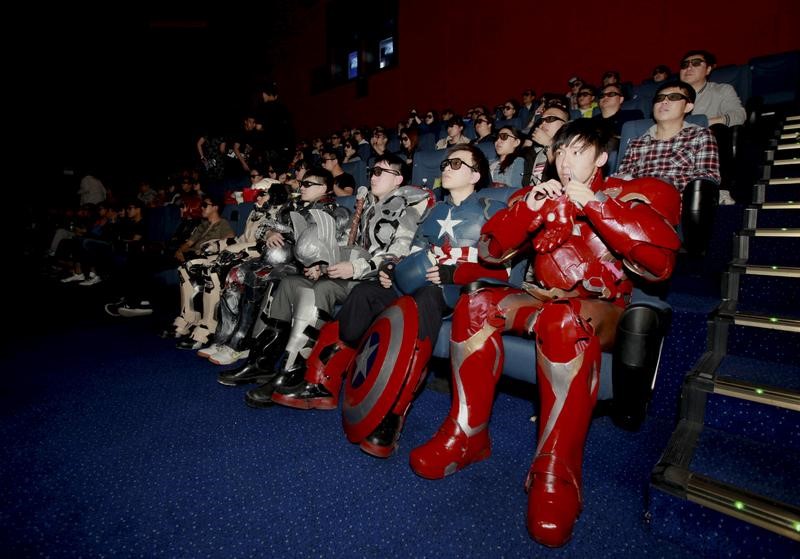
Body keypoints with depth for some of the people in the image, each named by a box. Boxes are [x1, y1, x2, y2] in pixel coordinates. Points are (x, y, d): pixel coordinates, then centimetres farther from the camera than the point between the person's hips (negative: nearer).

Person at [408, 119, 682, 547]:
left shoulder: (630, 195, 1)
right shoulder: (540, 194, 11)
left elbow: (659, 262, -18)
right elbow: (490, 250, 3)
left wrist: (593, 205, -21)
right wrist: (527, 209, -13)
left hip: (600, 309, -4)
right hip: (541, 299, 5)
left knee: (563, 321, -38)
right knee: (476, 305, -20)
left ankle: (555, 473, -32)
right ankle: (466, 434, -15)